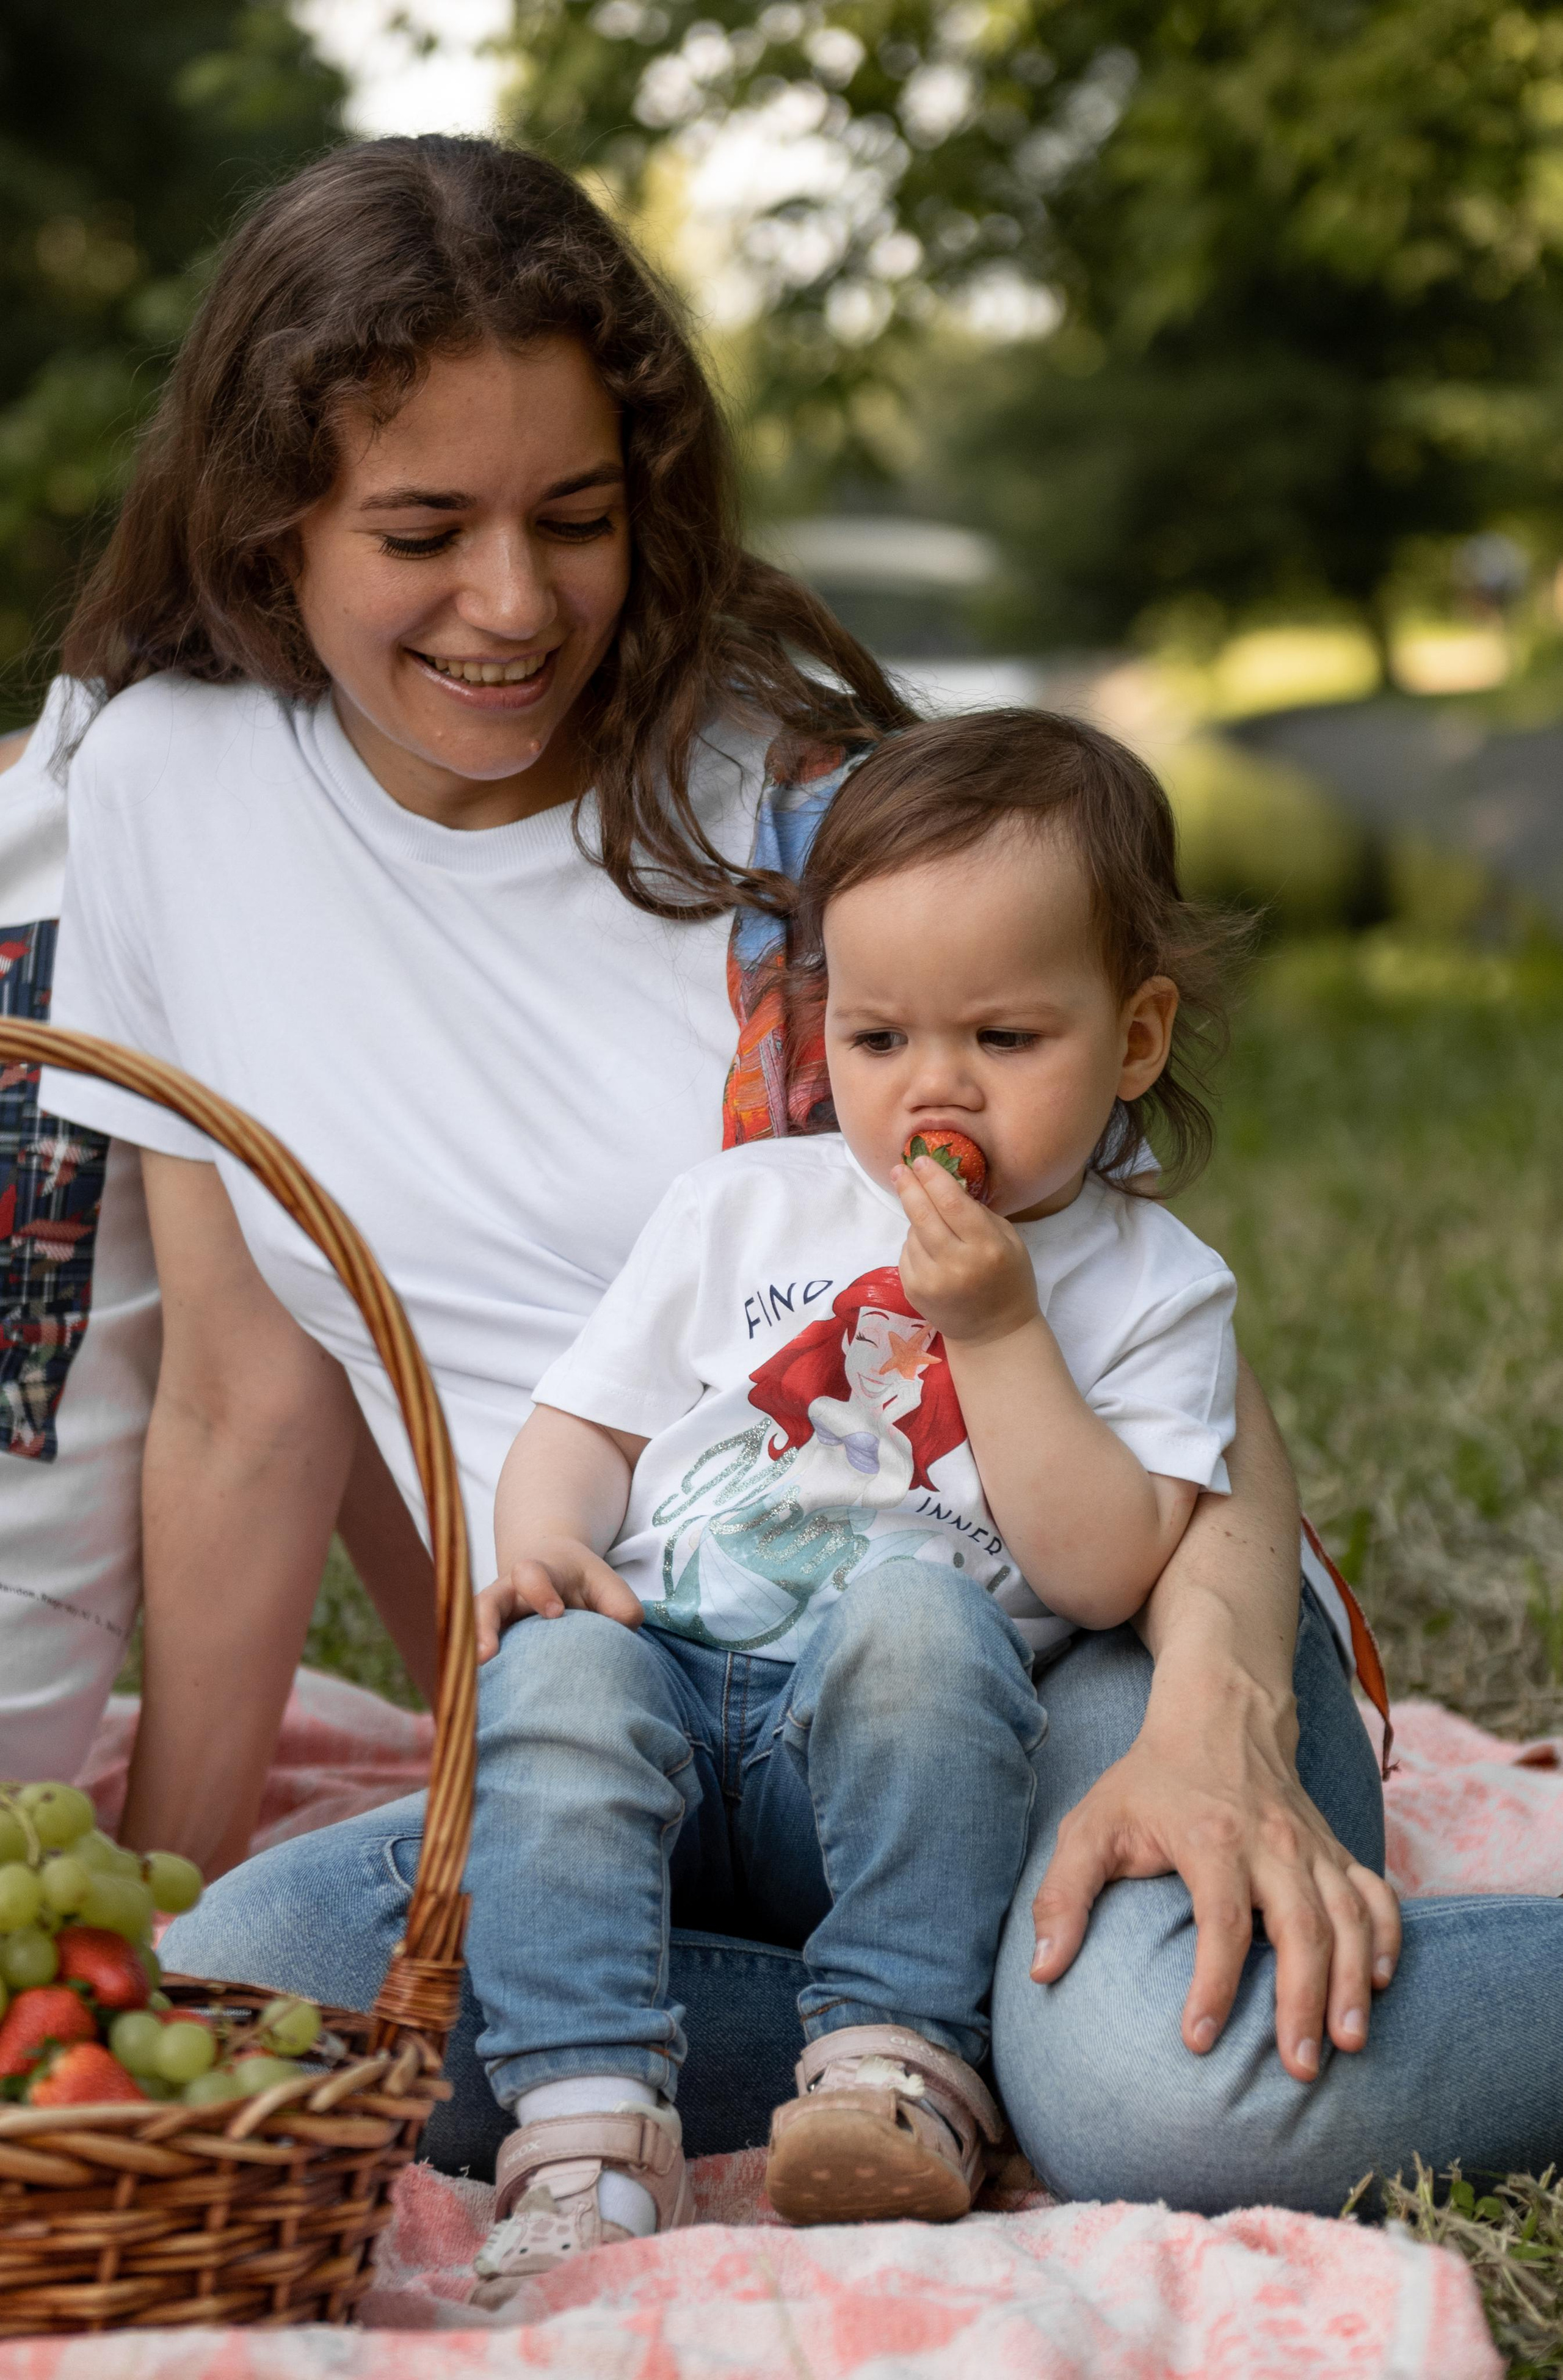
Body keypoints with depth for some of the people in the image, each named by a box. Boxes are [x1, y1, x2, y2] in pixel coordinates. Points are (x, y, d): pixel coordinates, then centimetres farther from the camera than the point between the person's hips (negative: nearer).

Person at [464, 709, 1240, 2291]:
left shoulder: (1151, 1289, 6)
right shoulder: (739, 1211, 14)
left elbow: (1104, 1574, -7)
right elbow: (588, 1421, 15)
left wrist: (996, 1329, -12)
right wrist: (539, 1539, -8)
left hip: (888, 1765, -2)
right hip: (669, 1697, 2)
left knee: (913, 1606, -34)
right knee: (557, 1663, -30)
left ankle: (900, 2063, -30)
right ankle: (588, 2117, -35)